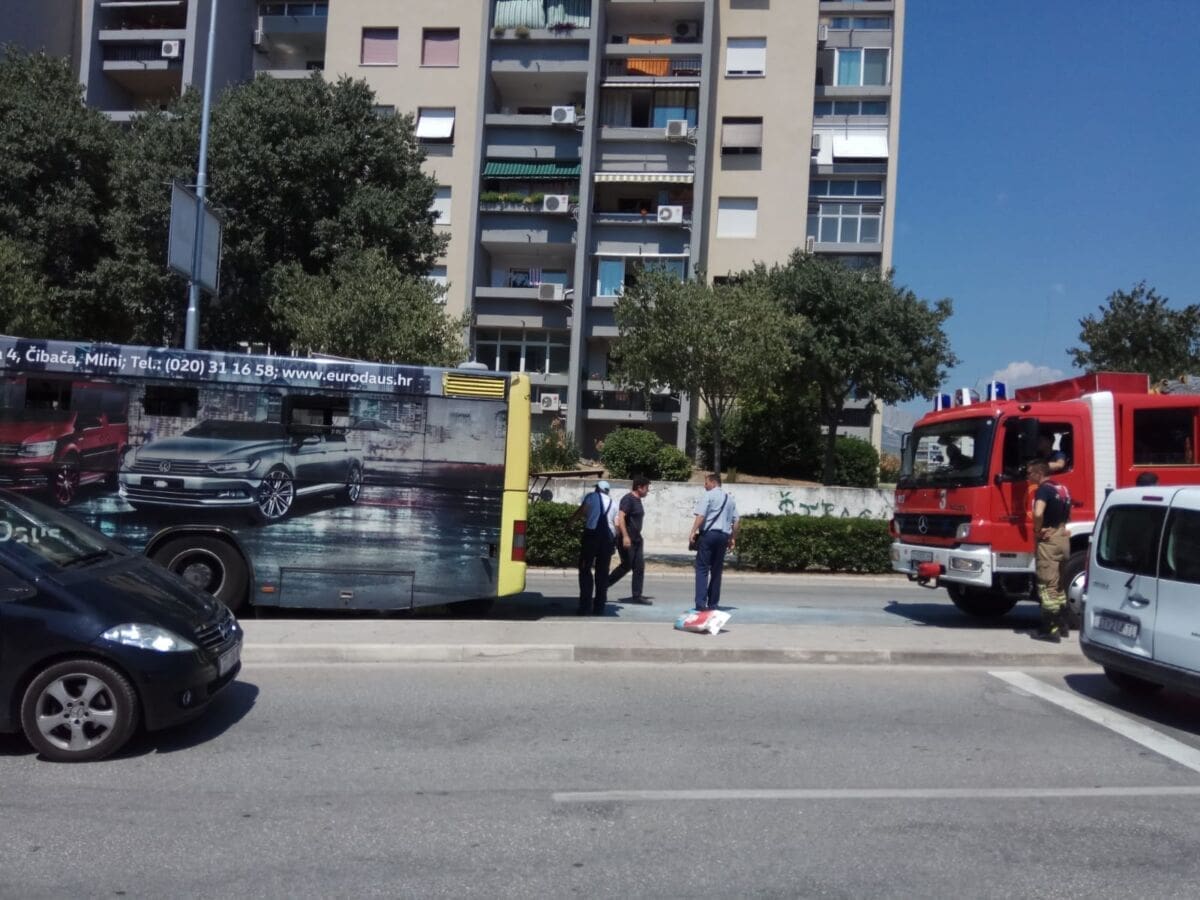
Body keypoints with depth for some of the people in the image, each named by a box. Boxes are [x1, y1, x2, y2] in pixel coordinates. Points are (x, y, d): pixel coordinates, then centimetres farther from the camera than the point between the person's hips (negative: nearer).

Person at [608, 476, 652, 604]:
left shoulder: (638, 500, 15)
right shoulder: (628, 499, -13)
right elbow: (620, 517, -23)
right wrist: (625, 536, -30)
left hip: (636, 539, 9)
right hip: (627, 540, -9)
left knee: (639, 567, 4)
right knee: (626, 566, -5)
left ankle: (637, 596, 7)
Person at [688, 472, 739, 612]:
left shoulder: (708, 496, -4)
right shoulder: (730, 499, 17)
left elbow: (701, 516, -15)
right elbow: (735, 521, 15)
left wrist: (693, 532, -17)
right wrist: (733, 539, 19)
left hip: (708, 534, -6)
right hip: (723, 536, 6)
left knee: (702, 569, -5)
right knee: (716, 570, 12)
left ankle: (701, 603, -15)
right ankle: (713, 603, 14)